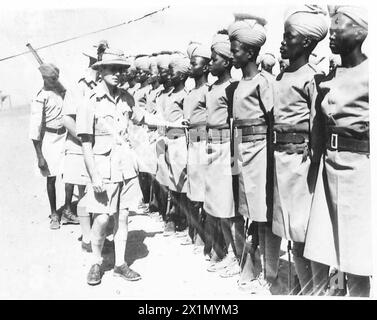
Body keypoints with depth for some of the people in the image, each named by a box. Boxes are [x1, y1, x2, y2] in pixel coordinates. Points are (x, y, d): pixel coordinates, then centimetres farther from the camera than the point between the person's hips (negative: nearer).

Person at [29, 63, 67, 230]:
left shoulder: (61, 89, 6)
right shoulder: (40, 99, -10)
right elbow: (35, 129, -11)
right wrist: (39, 156, -14)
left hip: (65, 136, 4)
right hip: (49, 139, -4)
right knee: (51, 178, 5)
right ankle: (54, 214, 18)